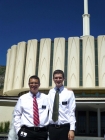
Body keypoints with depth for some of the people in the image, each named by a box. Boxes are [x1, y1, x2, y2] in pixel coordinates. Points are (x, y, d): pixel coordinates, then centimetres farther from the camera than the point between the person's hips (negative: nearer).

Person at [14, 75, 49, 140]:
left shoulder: (46, 98, 6)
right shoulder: (22, 98, 5)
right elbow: (17, 115, 8)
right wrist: (18, 130, 0)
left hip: (42, 132, 1)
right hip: (26, 132, -1)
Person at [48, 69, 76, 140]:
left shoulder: (69, 93, -1)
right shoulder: (50, 93, 6)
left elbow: (71, 112, -5)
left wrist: (72, 129, -13)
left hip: (65, 128, -2)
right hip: (52, 127, 2)